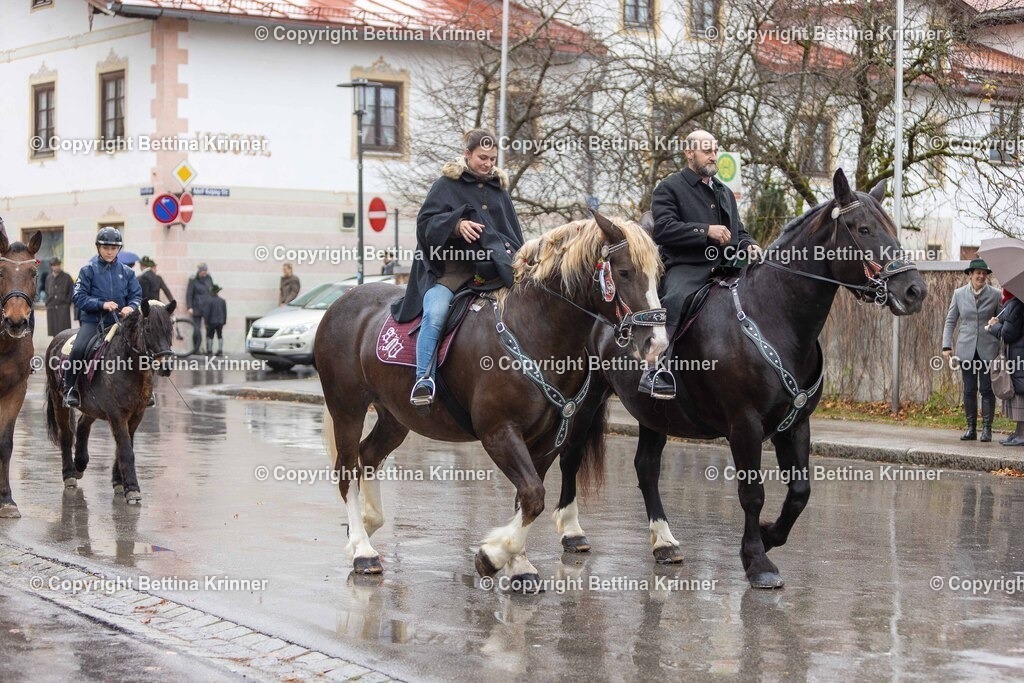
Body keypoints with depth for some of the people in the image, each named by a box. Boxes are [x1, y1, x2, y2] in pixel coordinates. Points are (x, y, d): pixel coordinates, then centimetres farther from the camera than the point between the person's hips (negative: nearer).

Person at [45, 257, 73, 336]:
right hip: (51, 308, 4)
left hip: (63, 307, -4)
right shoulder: (49, 278, 13)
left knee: (64, 330, -9)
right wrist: (47, 302, 11)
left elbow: (71, 291, 2)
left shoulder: (66, 277, 1)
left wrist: (67, 302, -6)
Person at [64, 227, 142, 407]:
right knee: (79, 349, -27)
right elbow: (79, 297, -6)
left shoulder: (126, 272, 9)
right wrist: (102, 304, -18)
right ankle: (70, 389, -10)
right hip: (93, 320, -3)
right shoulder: (89, 270, -1)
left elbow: (136, 295, 9)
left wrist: (131, 307, -15)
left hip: (119, 321, 3)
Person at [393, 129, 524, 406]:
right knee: (435, 313, -29)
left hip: (495, 268, 5)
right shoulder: (447, 185, 7)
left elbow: (515, 235, 27)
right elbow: (425, 223, -3)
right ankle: (424, 380, -28)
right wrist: (457, 223, -20)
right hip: (451, 268, -5)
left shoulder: (500, 190, 21)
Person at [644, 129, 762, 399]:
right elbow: (663, 228, -11)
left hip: (724, 266, 7)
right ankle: (657, 371, -39)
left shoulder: (724, 192, 26)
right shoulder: (669, 188, 4)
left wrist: (749, 246, 8)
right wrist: (706, 231, -17)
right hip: (685, 267, -7)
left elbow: (738, 232, 32)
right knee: (676, 298, -37)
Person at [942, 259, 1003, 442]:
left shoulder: (995, 294, 0)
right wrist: (946, 346, -1)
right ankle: (971, 428, 12)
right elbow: (950, 321, 7)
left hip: (988, 349, -1)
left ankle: (987, 429, 4)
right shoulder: (959, 294, 3)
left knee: (987, 389, -2)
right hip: (967, 349, 1)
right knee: (969, 390, 5)